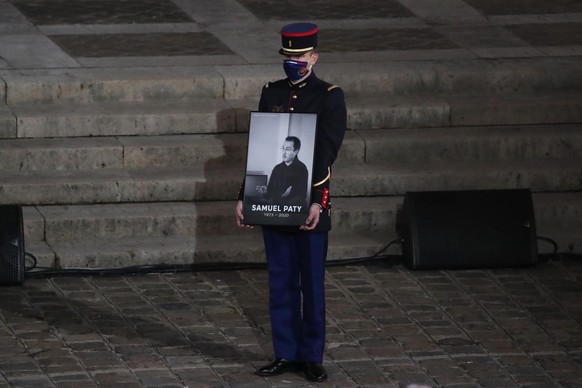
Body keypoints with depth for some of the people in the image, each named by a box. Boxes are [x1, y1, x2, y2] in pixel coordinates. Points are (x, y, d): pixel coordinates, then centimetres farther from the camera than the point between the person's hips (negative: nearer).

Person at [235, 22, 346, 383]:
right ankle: (286, 353, 16)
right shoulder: (272, 94, 7)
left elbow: (327, 153, -13)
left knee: (312, 284, 3)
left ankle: (312, 356, 11)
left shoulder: (330, 97, -6)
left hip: (310, 204, -4)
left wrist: (316, 202, -22)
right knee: (281, 282, 8)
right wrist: (244, 197, 5)